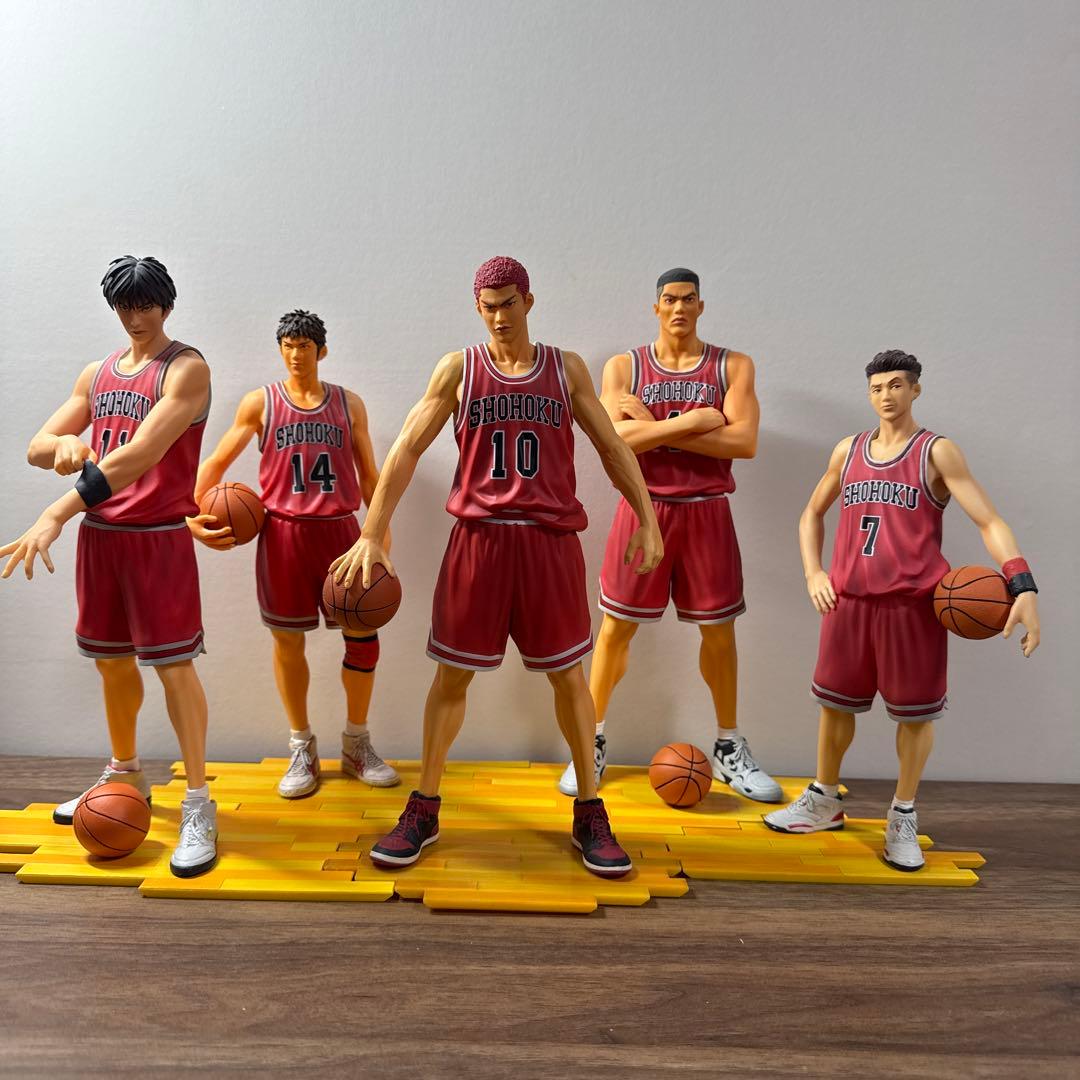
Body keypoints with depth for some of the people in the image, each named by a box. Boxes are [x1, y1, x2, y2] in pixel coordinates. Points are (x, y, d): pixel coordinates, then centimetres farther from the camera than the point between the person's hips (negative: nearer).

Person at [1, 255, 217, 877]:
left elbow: (141, 454, -22)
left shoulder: (187, 367, -9)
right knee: (112, 659, 16)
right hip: (100, 533, 7)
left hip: (159, 535, -7)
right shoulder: (97, 374, 14)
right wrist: (64, 445, -14)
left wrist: (58, 513, -27)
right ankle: (124, 774, 36)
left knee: (174, 664, -7)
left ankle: (199, 807, 0)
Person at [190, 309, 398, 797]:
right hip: (284, 532, -1)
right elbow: (217, 462, 7)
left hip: (340, 529, 1)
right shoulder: (260, 402, 6)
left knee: (364, 637, 0)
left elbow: (368, 473, 11)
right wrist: (193, 513, -8)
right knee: (288, 641, 5)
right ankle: (302, 749, 21)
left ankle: (356, 744, 19)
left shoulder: (348, 403, 10)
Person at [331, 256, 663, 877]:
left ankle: (590, 814, 21)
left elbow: (613, 449, 12)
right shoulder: (458, 370, 5)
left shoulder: (567, 369, 9)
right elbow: (406, 451, 2)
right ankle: (424, 811, 22)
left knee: (569, 677, 7)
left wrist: (648, 520, 4)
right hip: (478, 539, 0)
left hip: (552, 540, 1)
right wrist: (372, 535, -5)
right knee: (452, 675, 6)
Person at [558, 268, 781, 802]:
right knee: (616, 627, 2)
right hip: (643, 509, -1)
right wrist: (691, 422, -17)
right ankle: (592, 744, 17)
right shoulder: (623, 366, 4)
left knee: (719, 629, 8)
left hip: (707, 512, 1)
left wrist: (655, 427, -13)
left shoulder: (732, 366, 5)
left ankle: (729, 748, 26)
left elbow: (745, 441, -10)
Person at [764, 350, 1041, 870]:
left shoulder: (937, 452, -2)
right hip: (848, 599, 4)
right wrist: (813, 574, 8)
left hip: (913, 602, -3)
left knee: (915, 711, 5)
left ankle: (903, 816, 24)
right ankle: (824, 800, 31)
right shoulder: (848, 451, 10)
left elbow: (990, 521, -9)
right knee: (835, 702, 12)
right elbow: (812, 514, 21)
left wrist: (1023, 586, -23)